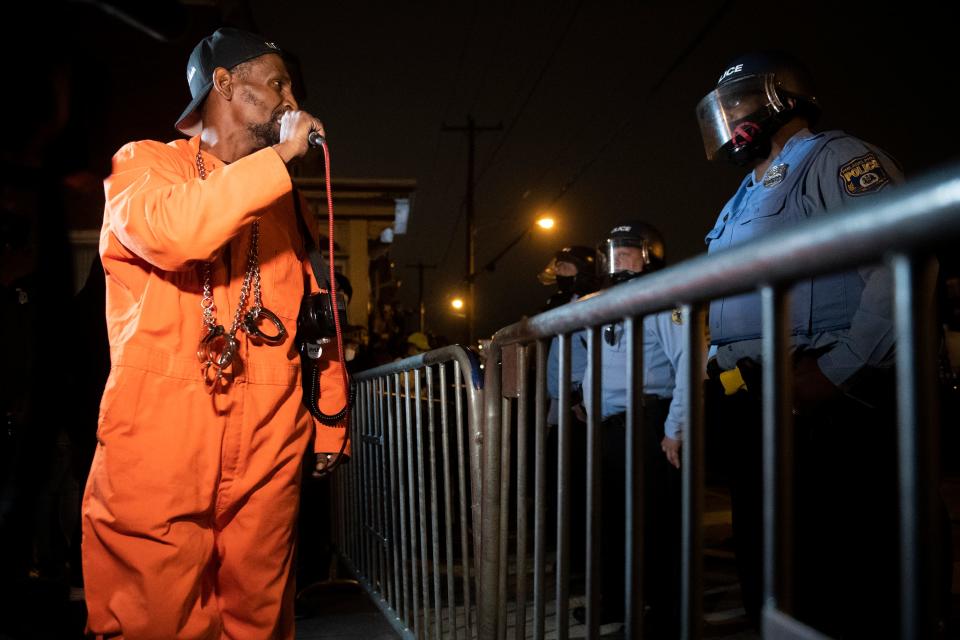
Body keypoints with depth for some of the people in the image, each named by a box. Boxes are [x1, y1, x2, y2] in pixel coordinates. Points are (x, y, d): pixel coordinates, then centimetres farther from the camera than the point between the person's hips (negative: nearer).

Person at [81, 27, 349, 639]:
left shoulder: (280, 198, 18)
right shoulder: (144, 163, 4)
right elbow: (172, 230, -21)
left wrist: (331, 418, 12)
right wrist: (280, 154, -13)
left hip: (267, 456, 4)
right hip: (159, 451, -4)